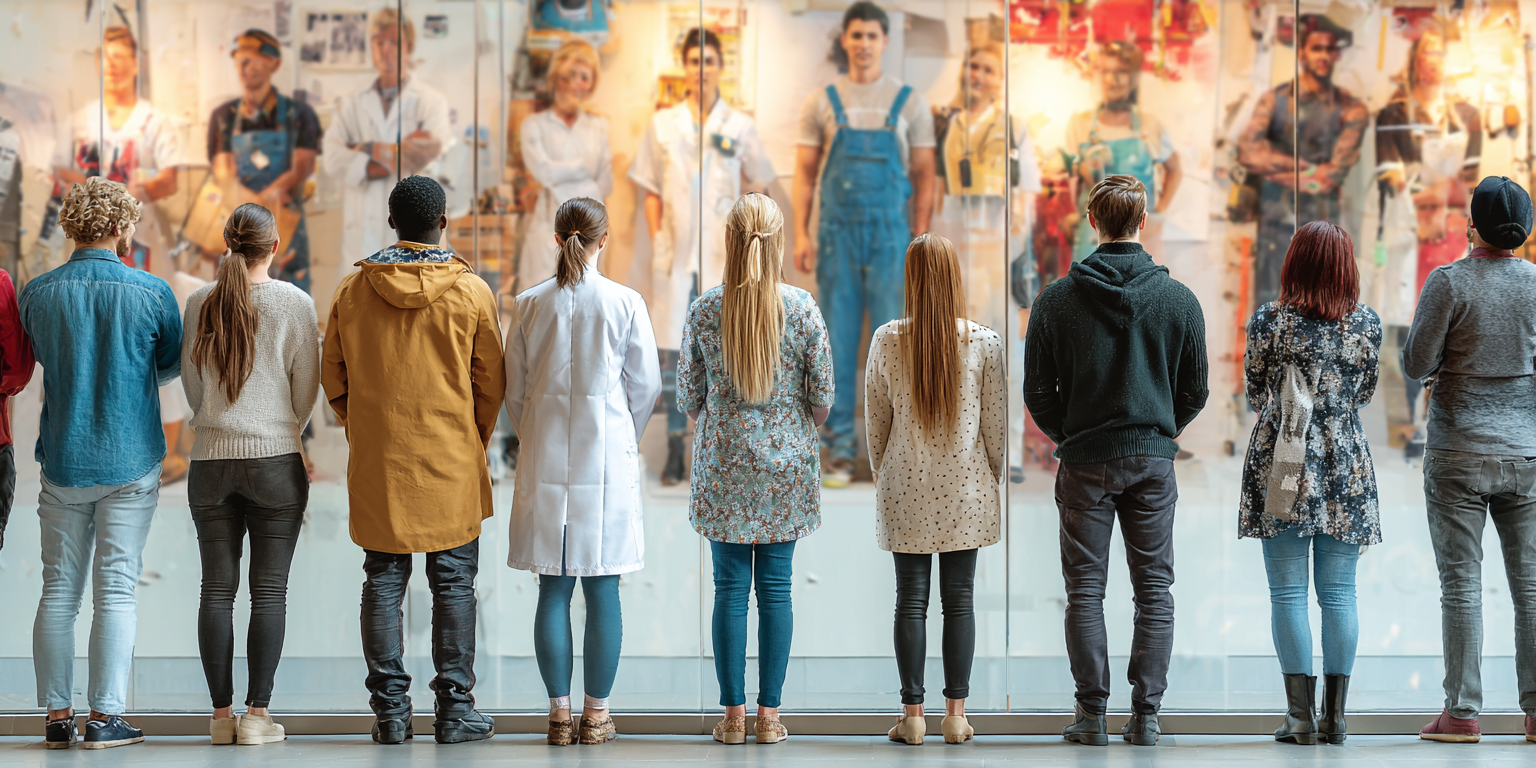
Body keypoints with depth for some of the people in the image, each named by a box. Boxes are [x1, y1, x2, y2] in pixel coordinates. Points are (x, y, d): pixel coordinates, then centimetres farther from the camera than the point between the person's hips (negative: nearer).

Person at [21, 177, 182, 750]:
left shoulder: (38, 292, -2)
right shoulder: (151, 292, -7)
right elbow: (172, 364, 8)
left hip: (62, 461, 2)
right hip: (130, 461, -2)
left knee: (58, 591, 8)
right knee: (116, 590, 1)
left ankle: (57, 715, 11)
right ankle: (105, 716, 1)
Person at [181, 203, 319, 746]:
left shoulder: (201, 302, 1)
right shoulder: (295, 304, -5)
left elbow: (191, 381, 8)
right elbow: (306, 388, 0)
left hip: (211, 459, 2)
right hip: (276, 460, -2)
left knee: (217, 590, 6)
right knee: (269, 592, 2)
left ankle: (221, 713, 8)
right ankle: (258, 713, -1)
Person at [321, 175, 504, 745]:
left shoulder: (353, 290, 0)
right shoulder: (471, 291, -4)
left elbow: (333, 377, 7)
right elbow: (491, 382, 1)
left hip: (377, 463, 2)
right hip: (451, 463, -2)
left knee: (384, 582, 7)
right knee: (453, 584, 4)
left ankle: (389, 710, 7)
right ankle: (455, 708, 4)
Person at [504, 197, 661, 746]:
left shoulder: (530, 305, 1)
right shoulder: (625, 303, -4)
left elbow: (514, 392, 6)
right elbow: (647, 387, 2)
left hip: (546, 463, 2)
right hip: (608, 462, -2)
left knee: (554, 588, 5)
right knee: (603, 589, 3)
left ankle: (559, 711, 7)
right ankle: (597, 714, 6)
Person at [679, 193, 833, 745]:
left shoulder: (705, 310, -5)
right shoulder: (802, 308, -6)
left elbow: (688, 395, 2)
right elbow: (822, 397, -1)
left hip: (723, 464, 0)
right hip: (786, 461, 0)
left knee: (730, 588, 5)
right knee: (776, 588, 5)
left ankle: (733, 714, 7)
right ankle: (769, 714, 8)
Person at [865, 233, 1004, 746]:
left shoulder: (887, 341, -6)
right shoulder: (984, 342, -6)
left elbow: (876, 419, 2)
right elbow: (996, 421, 0)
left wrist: (883, 476, 15)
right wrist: (992, 477, 13)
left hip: (906, 488, 0)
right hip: (965, 488, 0)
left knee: (910, 599, 5)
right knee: (959, 599, 6)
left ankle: (913, 715, 5)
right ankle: (956, 714, 7)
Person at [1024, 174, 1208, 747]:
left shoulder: (1057, 299, -4)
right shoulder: (1179, 299, -1)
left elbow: (1037, 392, 0)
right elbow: (1195, 389, 6)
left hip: (1084, 462, -1)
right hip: (1153, 462, 1)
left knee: (1086, 589, 4)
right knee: (1154, 590, 6)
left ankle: (1092, 714, 3)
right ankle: (1145, 714, 3)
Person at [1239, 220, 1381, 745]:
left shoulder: (1270, 321, -6)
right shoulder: (1367, 324, 1)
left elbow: (1256, 396, 5)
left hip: (1283, 469, -2)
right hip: (1346, 468, 2)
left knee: (1287, 593, 1)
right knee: (1339, 593, 6)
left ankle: (1301, 715, -2)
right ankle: (1335, 716, 6)